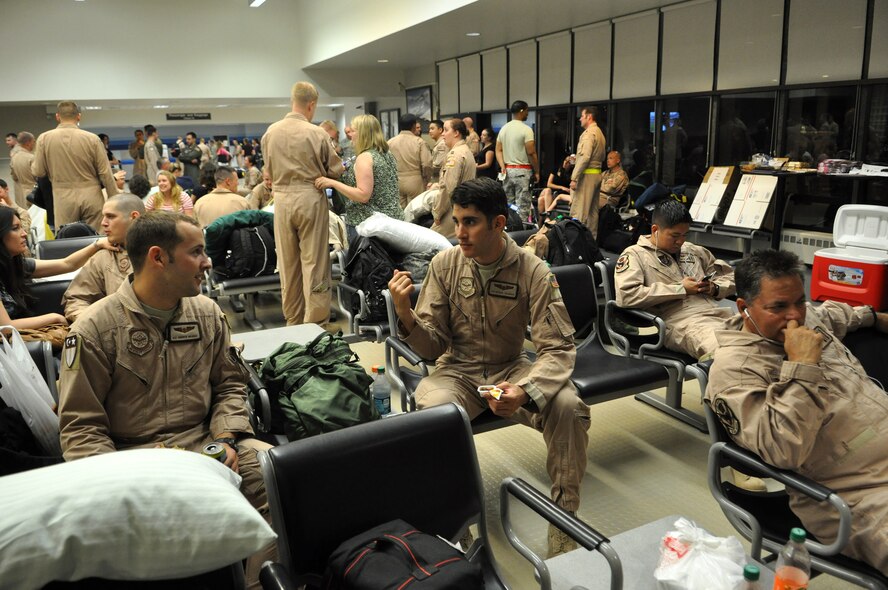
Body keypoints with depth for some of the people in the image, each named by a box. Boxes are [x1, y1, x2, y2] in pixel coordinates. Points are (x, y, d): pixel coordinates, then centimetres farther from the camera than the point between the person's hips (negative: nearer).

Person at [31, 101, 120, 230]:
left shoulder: (44, 138, -1)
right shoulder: (92, 138, -5)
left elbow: (38, 171, 4)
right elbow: (105, 173, -4)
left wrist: (33, 164, 27)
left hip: (63, 198, 1)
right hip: (91, 196, -1)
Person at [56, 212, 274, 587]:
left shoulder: (208, 313, 7)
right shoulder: (94, 330, -6)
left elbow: (229, 385, 14)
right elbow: (80, 426, -5)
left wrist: (225, 439, -4)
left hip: (204, 444, 4)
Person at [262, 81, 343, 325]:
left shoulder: (271, 132, 0)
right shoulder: (317, 134, -11)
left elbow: (269, 171, 8)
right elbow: (335, 171, -4)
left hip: (282, 198, 4)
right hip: (310, 198, -3)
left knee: (287, 262, 12)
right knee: (313, 261, 2)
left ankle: (293, 320, 23)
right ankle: (315, 321, 5)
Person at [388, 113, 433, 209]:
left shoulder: (390, 142, 0)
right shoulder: (419, 141, -6)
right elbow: (427, 164, -11)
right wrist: (426, 179, 6)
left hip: (396, 182, 3)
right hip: (415, 181, -3)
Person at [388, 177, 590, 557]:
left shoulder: (533, 272, -12)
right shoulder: (445, 264, -7)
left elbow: (559, 348, -14)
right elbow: (433, 346, -5)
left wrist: (524, 391, -33)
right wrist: (405, 315, -26)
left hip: (510, 369, 0)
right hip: (457, 371, 0)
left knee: (569, 407, -27)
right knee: (435, 412, -33)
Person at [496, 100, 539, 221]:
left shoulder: (503, 128, 10)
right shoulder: (526, 129, -10)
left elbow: (498, 150, 6)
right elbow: (531, 153, -13)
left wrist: (502, 166, -2)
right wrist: (537, 171, -5)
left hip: (507, 170, 6)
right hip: (522, 171, -6)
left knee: (508, 205, 10)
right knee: (522, 206, -4)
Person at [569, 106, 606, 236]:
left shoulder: (589, 133, -12)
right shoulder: (600, 133, 16)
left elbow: (585, 157, -21)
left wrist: (574, 178, -21)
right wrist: (575, 159, 21)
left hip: (587, 175, -10)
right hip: (597, 173, 10)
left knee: (578, 211, -9)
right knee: (593, 210, 12)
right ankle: (592, 237, 17)